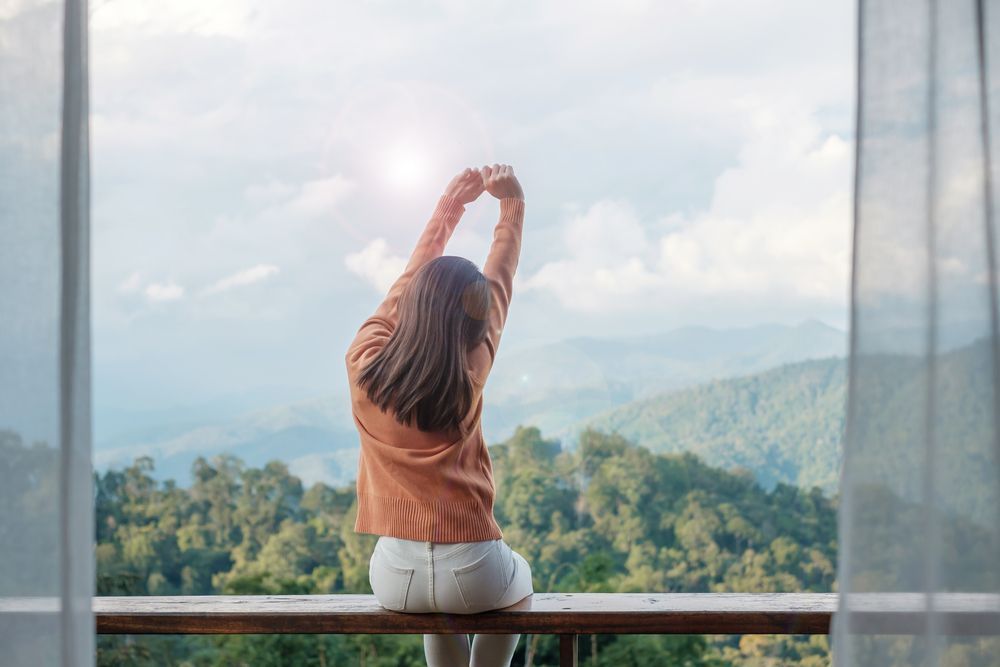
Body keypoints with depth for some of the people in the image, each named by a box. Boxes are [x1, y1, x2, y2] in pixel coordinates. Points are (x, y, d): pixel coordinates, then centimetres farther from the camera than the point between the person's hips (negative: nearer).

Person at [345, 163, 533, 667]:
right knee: (518, 576, 34)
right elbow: (498, 286, 3)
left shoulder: (363, 366, -9)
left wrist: (450, 205, 16)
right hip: (472, 577, -2)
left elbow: (405, 286, 7)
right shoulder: (469, 376, -12)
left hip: (395, 578, 2)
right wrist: (512, 204, 14)